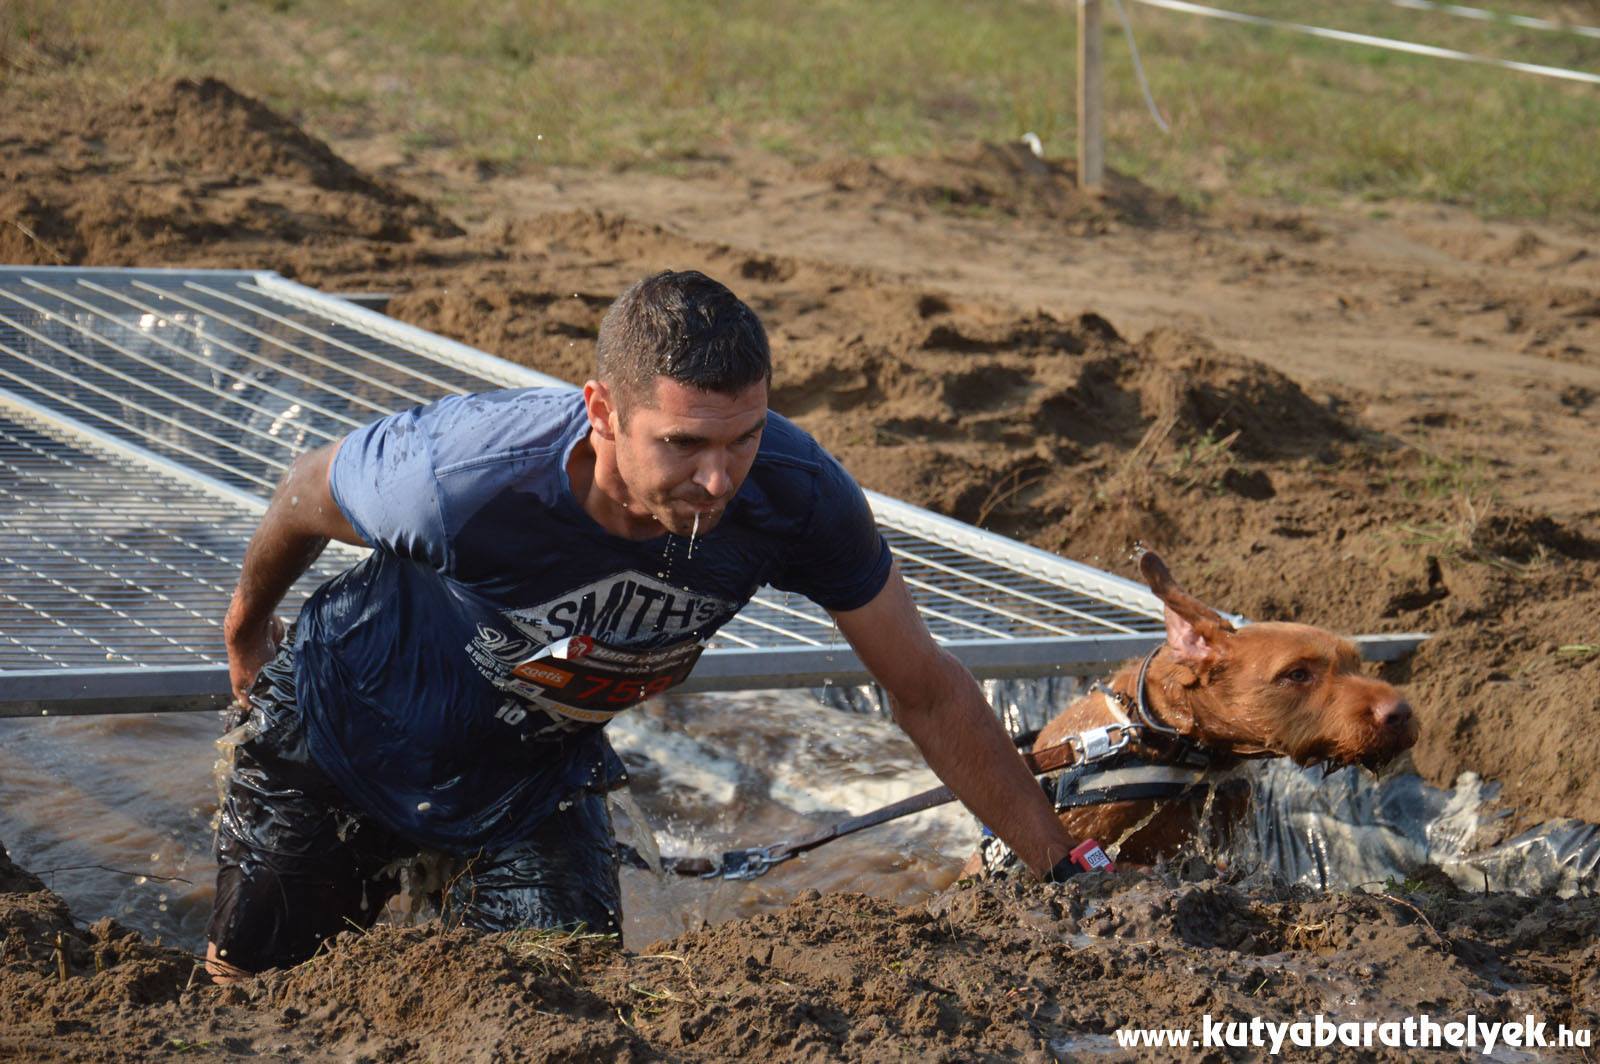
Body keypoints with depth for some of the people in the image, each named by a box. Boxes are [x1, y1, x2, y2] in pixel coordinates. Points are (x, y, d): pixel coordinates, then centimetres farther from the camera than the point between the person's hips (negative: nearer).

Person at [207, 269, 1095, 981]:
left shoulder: (795, 496, -31)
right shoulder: (462, 479, -40)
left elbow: (927, 691, -16)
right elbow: (307, 493, -15)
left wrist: (1065, 874, -11)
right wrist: (247, 629, 5)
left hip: (539, 775, 2)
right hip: (345, 729, -2)